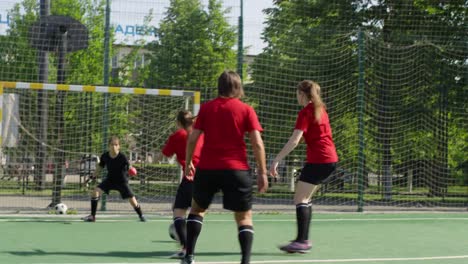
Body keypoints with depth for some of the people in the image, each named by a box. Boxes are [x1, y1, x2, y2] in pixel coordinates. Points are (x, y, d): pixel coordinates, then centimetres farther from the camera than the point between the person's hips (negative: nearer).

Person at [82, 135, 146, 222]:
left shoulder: (122, 157, -22)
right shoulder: (105, 156, -12)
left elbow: (129, 167, -25)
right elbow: (100, 166, 5)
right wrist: (94, 176, 6)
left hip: (122, 181, -3)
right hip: (110, 179, 3)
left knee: (133, 201, -7)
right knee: (95, 192, -16)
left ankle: (141, 215, 24)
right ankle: (92, 216, -4)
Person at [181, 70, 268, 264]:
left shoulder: (206, 108, 5)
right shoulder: (246, 110, 0)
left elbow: (192, 139, 3)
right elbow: (257, 143, -6)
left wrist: (188, 162, 15)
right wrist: (262, 172, 0)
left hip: (207, 168, 2)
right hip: (237, 170, -2)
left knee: (198, 208, 22)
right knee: (244, 217, 7)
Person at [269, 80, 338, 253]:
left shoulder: (306, 112, -11)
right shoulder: (320, 109, 14)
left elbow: (294, 141, -19)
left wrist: (276, 160, -20)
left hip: (318, 160, -9)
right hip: (330, 158, 9)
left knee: (300, 199, -8)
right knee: (305, 199, 14)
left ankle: (302, 241, -15)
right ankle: (303, 240, 15)